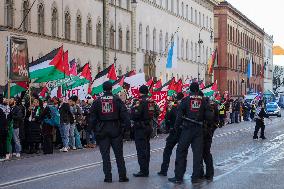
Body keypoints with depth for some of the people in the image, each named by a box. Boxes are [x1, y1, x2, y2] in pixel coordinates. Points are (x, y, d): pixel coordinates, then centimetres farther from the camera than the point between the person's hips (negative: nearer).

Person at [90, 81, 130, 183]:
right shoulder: (117, 100, -3)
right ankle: (122, 176, 6)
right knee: (119, 154, 6)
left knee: (105, 154, 6)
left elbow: (93, 117, 1)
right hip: (116, 129, 0)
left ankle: (108, 176, 3)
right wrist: (127, 125, -1)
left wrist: (94, 127, 9)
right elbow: (124, 114, -6)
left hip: (102, 130, 0)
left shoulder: (97, 101, 0)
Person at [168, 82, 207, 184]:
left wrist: (176, 126, 3)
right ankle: (196, 177, 7)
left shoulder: (186, 99, -2)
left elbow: (180, 114, -5)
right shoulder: (203, 100, 5)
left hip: (187, 129, -2)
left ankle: (178, 177, 2)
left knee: (181, 152, 4)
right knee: (197, 153, 6)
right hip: (199, 129, 2)